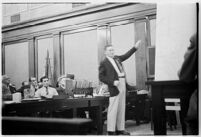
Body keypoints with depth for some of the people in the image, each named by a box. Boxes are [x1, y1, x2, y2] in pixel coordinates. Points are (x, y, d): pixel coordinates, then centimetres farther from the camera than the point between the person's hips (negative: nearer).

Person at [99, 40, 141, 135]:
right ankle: (111, 130, 1)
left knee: (121, 109, 9)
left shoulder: (117, 58, 18)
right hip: (115, 87, -7)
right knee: (113, 109, -6)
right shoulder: (104, 63, -1)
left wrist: (135, 47, 17)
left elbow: (126, 55, 26)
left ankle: (120, 129, 16)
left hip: (123, 85, 7)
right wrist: (112, 82, -14)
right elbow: (101, 77, -4)